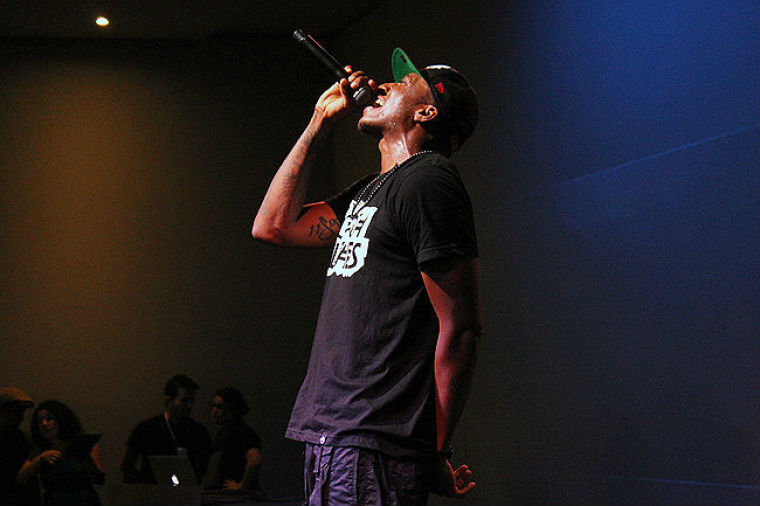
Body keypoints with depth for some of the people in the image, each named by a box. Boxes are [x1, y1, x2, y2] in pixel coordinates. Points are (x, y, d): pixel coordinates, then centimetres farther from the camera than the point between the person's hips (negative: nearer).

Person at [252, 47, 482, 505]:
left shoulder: (428, 179, -10)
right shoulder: (370, 191, 19)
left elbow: (460, 329, -14)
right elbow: (273, 225, 26)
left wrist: (437, 454, -13)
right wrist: (319, 123, 23)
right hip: (333, 435, 9)